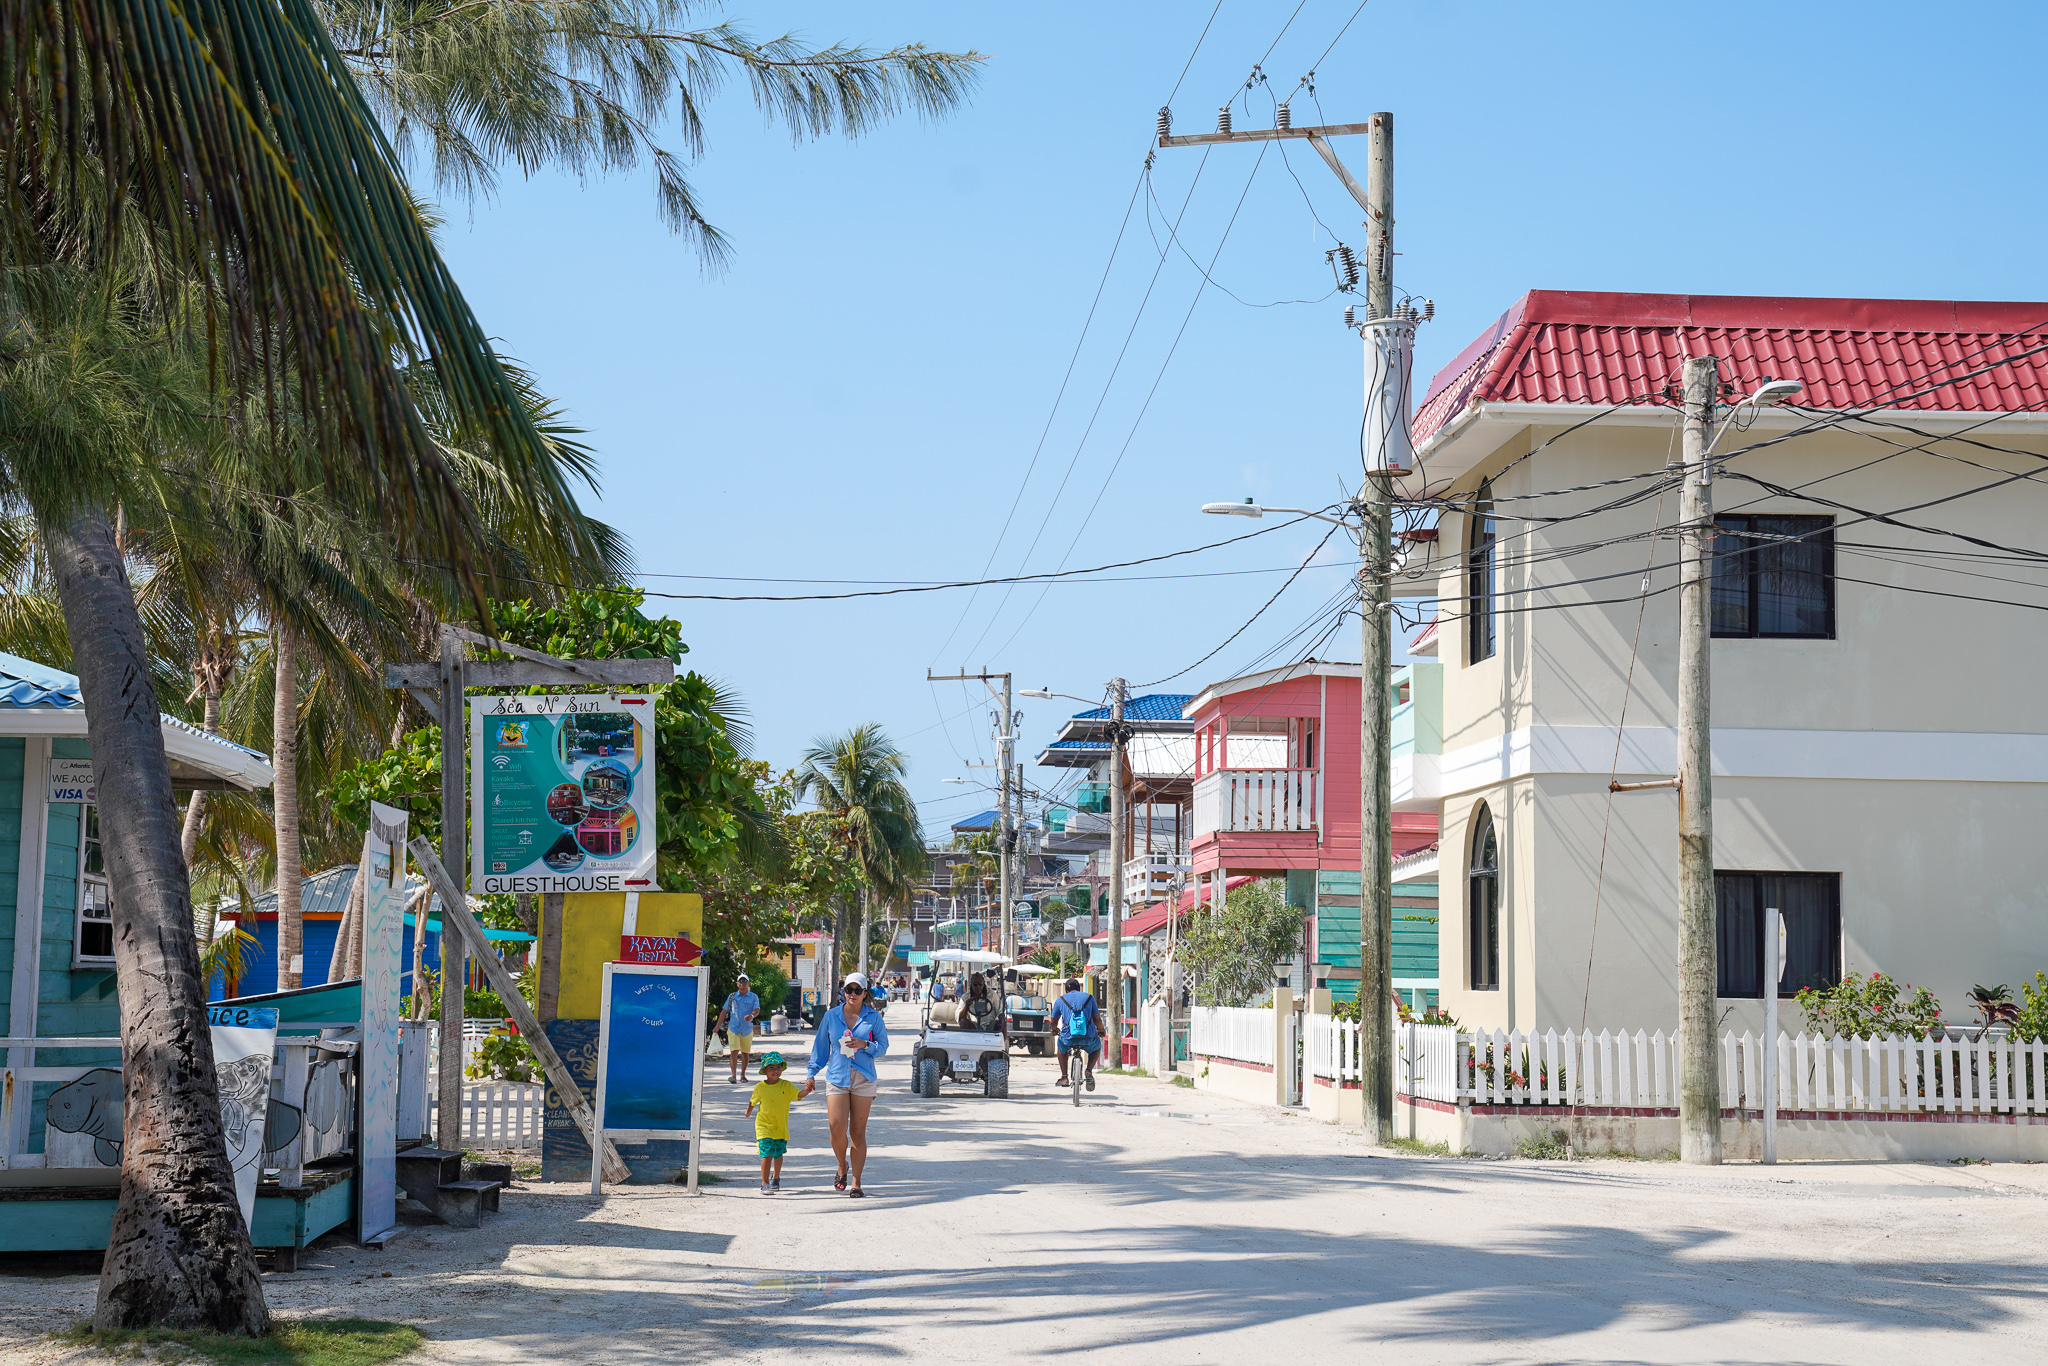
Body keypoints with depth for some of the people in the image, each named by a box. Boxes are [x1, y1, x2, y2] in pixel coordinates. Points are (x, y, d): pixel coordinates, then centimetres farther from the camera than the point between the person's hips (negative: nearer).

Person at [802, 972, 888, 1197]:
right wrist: (812, 1075, 12)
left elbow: (883, 1046, 6)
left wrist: (865, 1045, -13)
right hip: (837, 1077, 0)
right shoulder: (831, 1016, 7)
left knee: (858, 1132, 1)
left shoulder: (873, 1017, 4)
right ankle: (842, 1167, 16)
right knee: (837, 1128, -12)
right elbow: (821, 1046, 14)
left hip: (863, 1078, 0)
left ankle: (856, 1183, 8)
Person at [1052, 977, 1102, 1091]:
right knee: (1097, 1047, 34)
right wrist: (1100, 1029, 35)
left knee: (1061, 1047, 36)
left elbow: (1054, 1021, 19)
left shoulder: (1060, 1000, 10)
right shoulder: (1089, 997, 9)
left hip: (1068, 1038, 0)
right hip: (1088, 1038, 0)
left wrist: (1054, 1029, 43)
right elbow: (1097, 1019, 13)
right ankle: (1089, 1070, 12)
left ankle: (1064, 1076, 27)